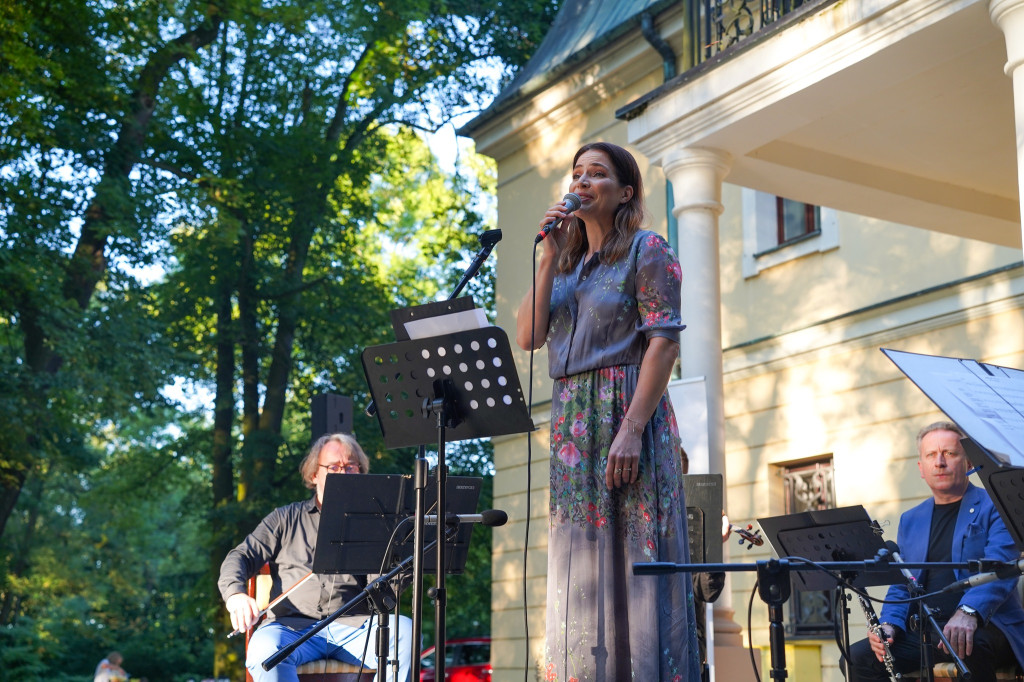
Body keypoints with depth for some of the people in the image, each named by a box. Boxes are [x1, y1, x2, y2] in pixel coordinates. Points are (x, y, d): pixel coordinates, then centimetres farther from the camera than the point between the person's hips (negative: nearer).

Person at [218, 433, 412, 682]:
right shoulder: (286, 519, 20)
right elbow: (241, 557, 12)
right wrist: (235, 594, -10)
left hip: (353, 626, 0)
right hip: (293, 625, 0)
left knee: (404, 630, -30)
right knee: (263, 650, -34)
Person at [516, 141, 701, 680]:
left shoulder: (647, 251, 1)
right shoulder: (567, 264, 20)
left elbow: (664, 342, -10)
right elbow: (528, 336, 7)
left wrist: (632, 429, -20)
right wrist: (550, 256, 1)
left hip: (625, 413, -6)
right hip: (571, 423, 6)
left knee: (631, 564, -7)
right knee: (579, 570, 6)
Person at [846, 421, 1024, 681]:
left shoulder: (993, 507, 3)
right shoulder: (910, 521, 21)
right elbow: (900, 586, 19)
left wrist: (968, 612, -33)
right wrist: (889, 625, -4)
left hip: (982, 627, -4)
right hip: (922, 631, 5)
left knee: (968, 645, -39)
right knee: (858, 657, -20)